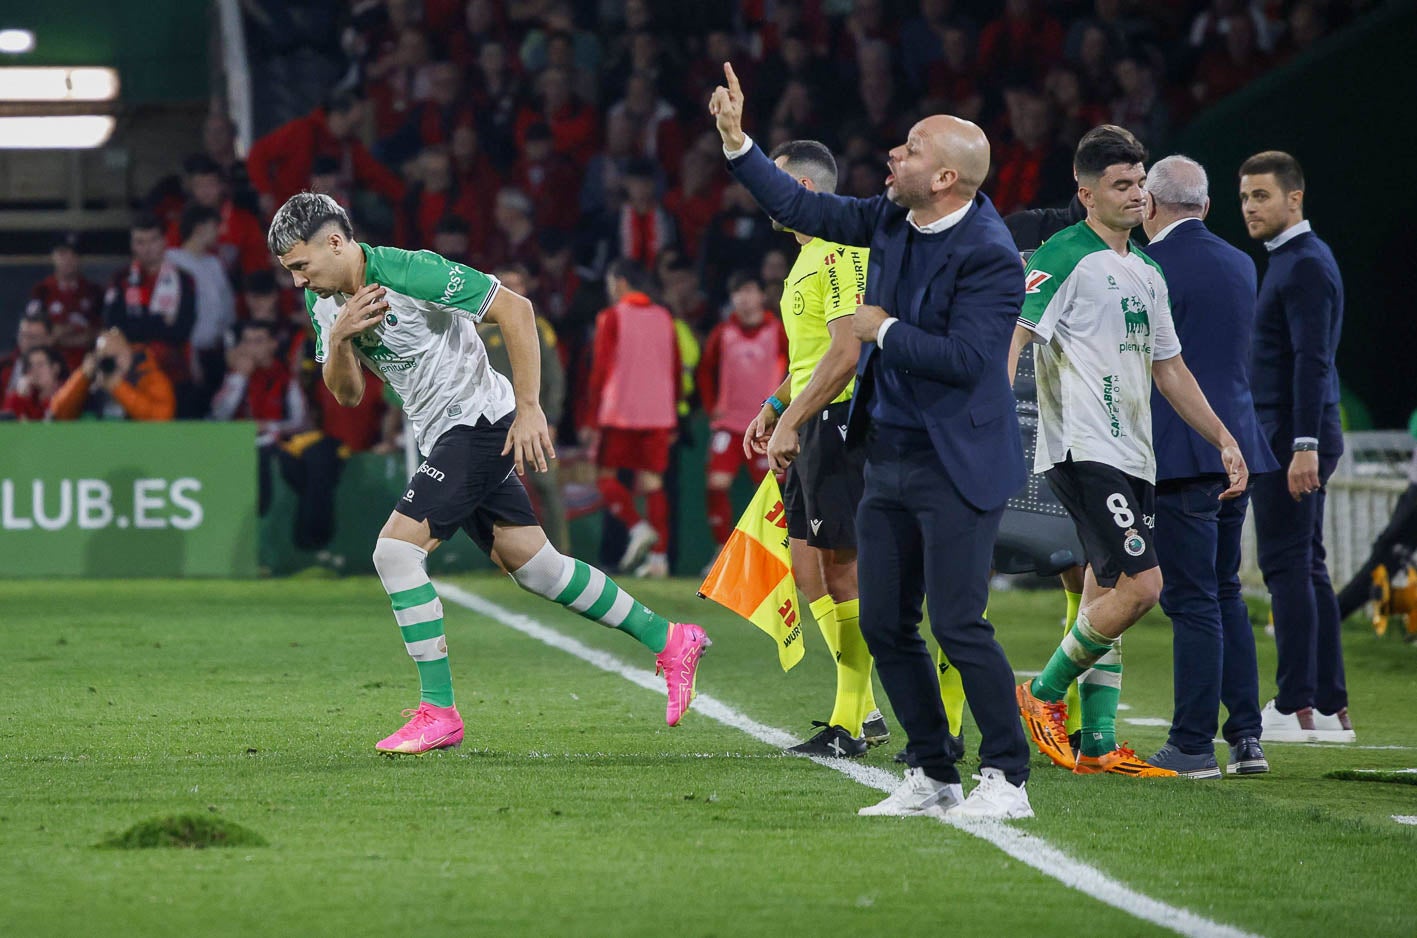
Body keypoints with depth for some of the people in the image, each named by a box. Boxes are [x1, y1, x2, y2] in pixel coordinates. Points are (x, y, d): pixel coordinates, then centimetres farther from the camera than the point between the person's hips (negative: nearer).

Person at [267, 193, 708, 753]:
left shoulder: (407, 272, -21)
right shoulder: (321, 300, 3)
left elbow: (515, 309, -20)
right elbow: (347, 394, 7)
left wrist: (529, 409, -21)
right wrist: (337, 339, -15)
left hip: (479, 419, -9)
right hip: (442, 436, 9)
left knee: (395, 550, -18)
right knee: (533, 566, 12)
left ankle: (439, 712, -12)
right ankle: (668, 640, 25)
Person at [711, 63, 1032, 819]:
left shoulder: (988, 254, -18)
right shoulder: (894, 220, 6)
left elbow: (965, 358, -26)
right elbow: (802, 209, 17)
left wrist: (884, 330, -14)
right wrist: (736, 141, 12)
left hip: (957, 465, -9)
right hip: (889, 457, 9)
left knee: (957, 623, -12)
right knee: (884, 624, 9)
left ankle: (1007, 778, -1)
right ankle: (932, 776, 18)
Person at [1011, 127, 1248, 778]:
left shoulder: (1146, 272, 20)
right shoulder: (1065, 258, -7)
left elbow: (1169, 369, 27)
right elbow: (1011, 336, -16)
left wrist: (1225, 440, 23)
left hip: (1132, 456, 9)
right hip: (1082, 450, -9)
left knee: (1105, 598, 7)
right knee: (1140, 585, -18)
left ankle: (1097, 747, 9)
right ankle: (1044, 693, -1)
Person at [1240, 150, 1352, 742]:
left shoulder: (1306, 263, -13)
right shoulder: (1291, 260, 19)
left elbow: (1312, 359, -21)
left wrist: (1304, 445, -26)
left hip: (1292, 436, -10)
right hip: (1288, 438, 10)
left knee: (1287, 566, -10)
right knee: (1307, 569, 10)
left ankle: (1297, 706, -11)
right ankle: (1331, 707, 10)